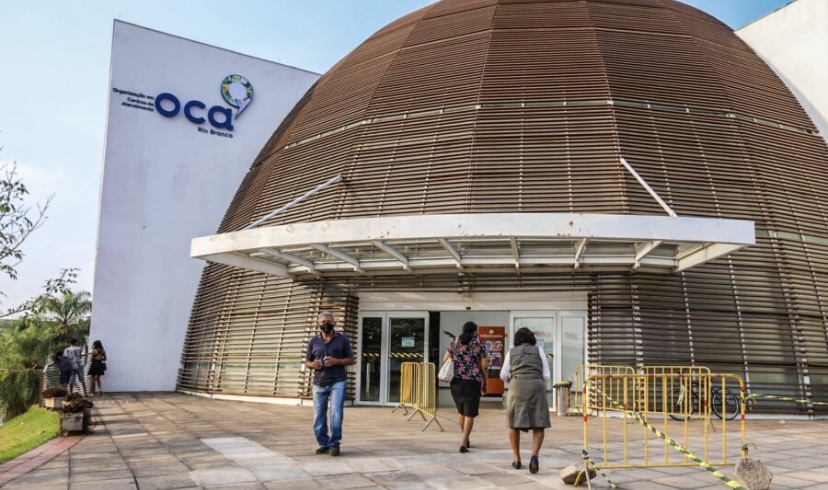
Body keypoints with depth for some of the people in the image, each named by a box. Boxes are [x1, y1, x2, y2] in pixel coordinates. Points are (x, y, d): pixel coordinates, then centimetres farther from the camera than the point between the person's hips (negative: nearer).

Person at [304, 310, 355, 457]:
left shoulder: (342, 339, 1)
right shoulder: (313, 341, 8)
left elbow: (351, 360, 3)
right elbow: (307, 361, 14)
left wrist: (336, 361, -14)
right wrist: (312, 364, -10)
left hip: (338, 382, -3)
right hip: (319, 383, 3)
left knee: (336, 413, -11)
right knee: (318, 416, 5)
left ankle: (334, 443, 3)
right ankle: (323, 443, 19)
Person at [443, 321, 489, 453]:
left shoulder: (455, 343, 8)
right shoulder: (479, 345, 1)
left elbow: (445, 360, 8)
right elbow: (484, 366, -3)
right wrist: (484, 383, 6)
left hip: (456, 381, 4)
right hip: (472, 382, -3)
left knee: (461, 411, 19)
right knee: (470, 413, 2)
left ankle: (466, 440, 32)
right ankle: (463, 443, -8)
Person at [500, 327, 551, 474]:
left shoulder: (511, 352, 15)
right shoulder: (539, 350, 14)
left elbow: (503, 375, 13)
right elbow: (546, 375, 9)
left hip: (517, 386, 1)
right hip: (536, 385, -1)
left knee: (514, 423, 14)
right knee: (538, 424, 3)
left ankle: (516, 458, 18)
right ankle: (534, 454, -19)